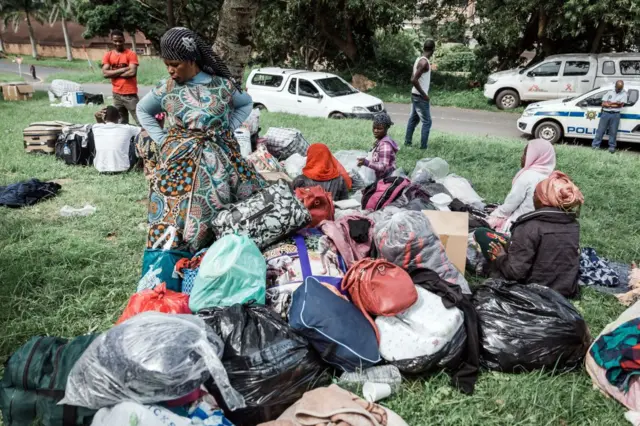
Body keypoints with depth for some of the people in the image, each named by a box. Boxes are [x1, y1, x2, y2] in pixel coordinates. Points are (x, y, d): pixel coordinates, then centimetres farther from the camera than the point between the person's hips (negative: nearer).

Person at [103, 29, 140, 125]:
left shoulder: (131, 54, -4)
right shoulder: (108, 55, 7)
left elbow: (133, 72, -16)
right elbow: (105, 73, -5)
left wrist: (114, 74, -5)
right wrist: (123, 69, -12)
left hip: (130, 94, -4)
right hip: (116, 94, 4)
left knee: (141, 121, -8)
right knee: (121, 123, 12)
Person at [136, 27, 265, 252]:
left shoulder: (223, 85, -2)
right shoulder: (166, 89, 1)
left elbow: (246, 103, 17)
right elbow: (142, 110, 19)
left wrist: (228, 128, 3)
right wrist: (162, 139, 6)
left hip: (219, 162, 0)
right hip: (179, 163, 0)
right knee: (175, 216, -3)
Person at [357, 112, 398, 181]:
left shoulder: (385, 144, -19)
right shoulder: (379, 141, 8)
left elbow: (383, 167, -26)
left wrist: (366, 162, -37)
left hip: (385, 179, -9)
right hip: (379, 178, 9)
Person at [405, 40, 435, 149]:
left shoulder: (419, 60, 7)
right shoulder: (425, 62, -20)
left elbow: (413, 78, 14)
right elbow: (414, 80, -27)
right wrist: (424, 94, -20)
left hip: (415, 95, 9)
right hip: (420, 97, -9)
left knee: (414, 119, 17)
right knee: (427, 122, -4)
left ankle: (407, 142, 24)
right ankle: (423, 147, -4)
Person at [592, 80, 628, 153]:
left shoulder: (624, 94, 7)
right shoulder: (609, 92, 12)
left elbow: (621, 104, -7)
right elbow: (603, 104, 3)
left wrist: (609, 103, -4)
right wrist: (615, 104, -5)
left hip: (615, 115, -1)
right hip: (605, 113, 1)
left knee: (613, 132, 2)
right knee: (600, 130, 1)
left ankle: (612, 147, 11)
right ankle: (595, 146, 3)